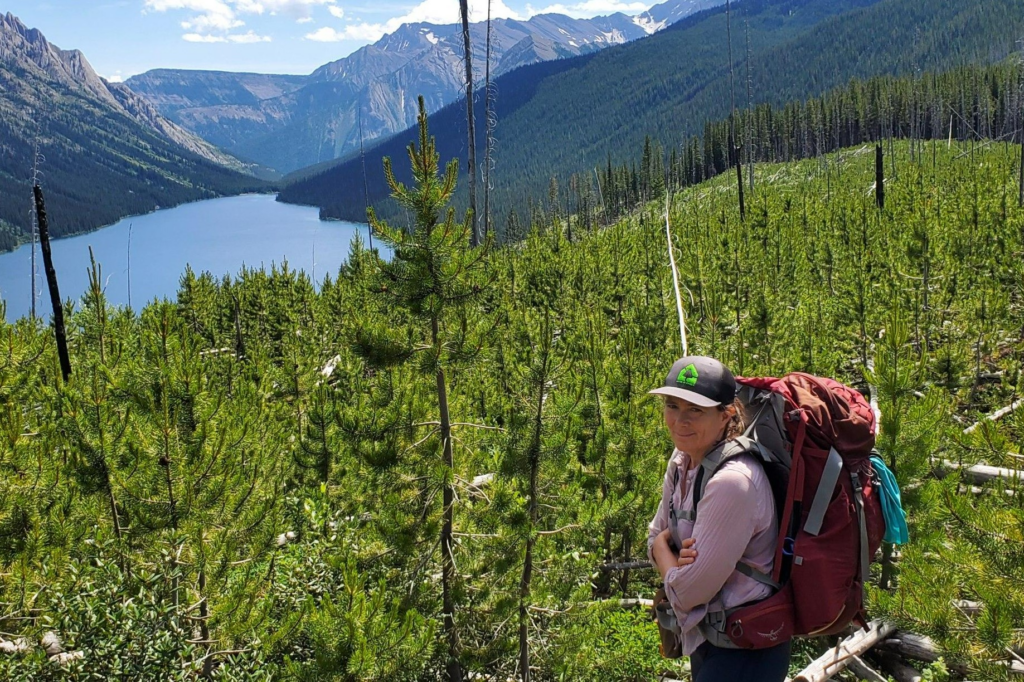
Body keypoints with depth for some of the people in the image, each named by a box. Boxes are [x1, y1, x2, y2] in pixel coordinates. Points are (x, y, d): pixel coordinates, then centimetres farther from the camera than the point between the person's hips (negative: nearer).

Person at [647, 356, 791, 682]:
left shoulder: (732, 482, -28)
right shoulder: (681, 461, -3)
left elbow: (688, 593, -24)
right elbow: (656, 537, 7)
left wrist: (662, 546, -7)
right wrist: (678, 558, -14)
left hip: (745, 653, -8)